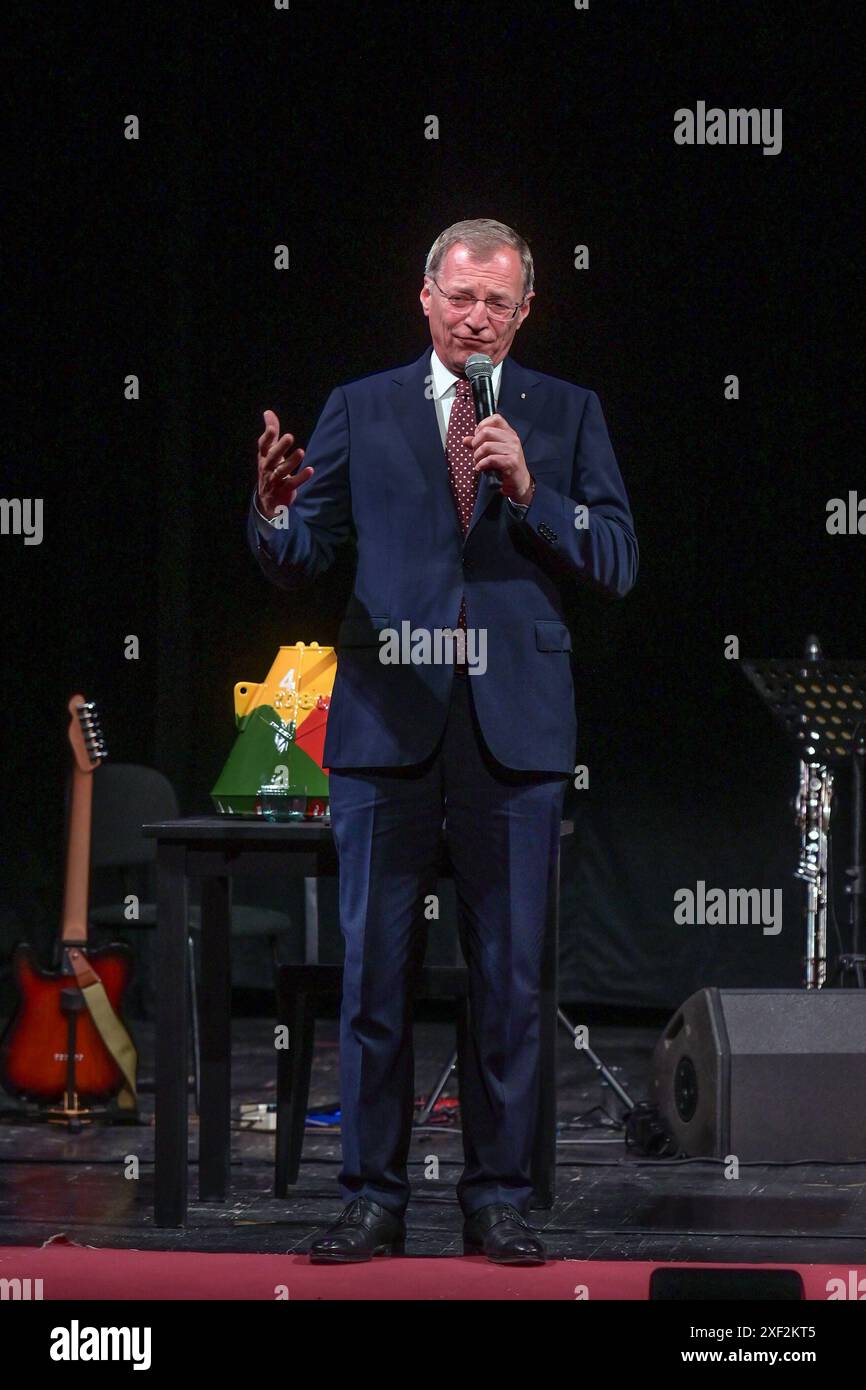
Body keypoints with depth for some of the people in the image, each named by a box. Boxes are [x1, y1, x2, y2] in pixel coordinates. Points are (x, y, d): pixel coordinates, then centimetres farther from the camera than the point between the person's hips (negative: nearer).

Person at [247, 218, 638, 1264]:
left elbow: (617, 565, 1)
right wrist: (275, 505, -18)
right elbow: (298, 562, 4)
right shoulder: (360, 411, 9)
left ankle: (497, 1201, 11)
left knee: (508, 976, 3)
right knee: (373, 971, 2)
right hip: (388, 720, 0)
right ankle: (372, 1199, 9)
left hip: (515, 727, 0)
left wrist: (529, 488, -13)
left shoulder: (566, 414, 9)